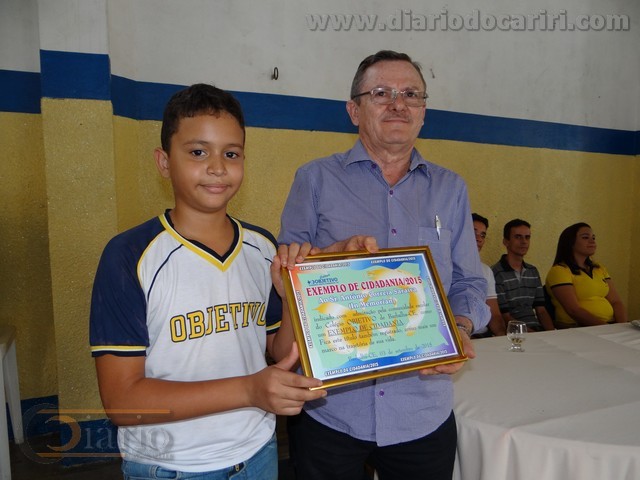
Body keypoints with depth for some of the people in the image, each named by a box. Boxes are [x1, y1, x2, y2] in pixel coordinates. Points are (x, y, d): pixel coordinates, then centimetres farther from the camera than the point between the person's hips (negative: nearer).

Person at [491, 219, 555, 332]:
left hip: (538, 330, 6)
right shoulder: (496, 274, -8)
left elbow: (541, 311, 14)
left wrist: (552, 334, -3)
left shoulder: (533, 271, 16)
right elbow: (505, 318, -10)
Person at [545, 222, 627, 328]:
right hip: (576, 328, -7)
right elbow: (574, 310, -14)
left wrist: (622, 327, -6)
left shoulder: (600, 269, 19)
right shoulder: (559, 271, -6)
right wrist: (605, 327, -21)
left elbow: (616, 302, 12)